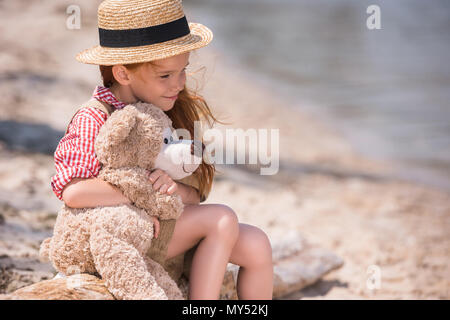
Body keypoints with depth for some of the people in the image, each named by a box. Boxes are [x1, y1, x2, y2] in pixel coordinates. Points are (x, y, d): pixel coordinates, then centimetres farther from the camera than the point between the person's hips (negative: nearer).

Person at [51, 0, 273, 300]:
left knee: (256, 244, -9)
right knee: (222, 218, -21)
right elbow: (73, 191, -33)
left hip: (161, 228, 7)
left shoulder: (172, 111, 2)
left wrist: (173, 188, -25)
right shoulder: (93, 120, -18)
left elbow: (195, 195, -1)